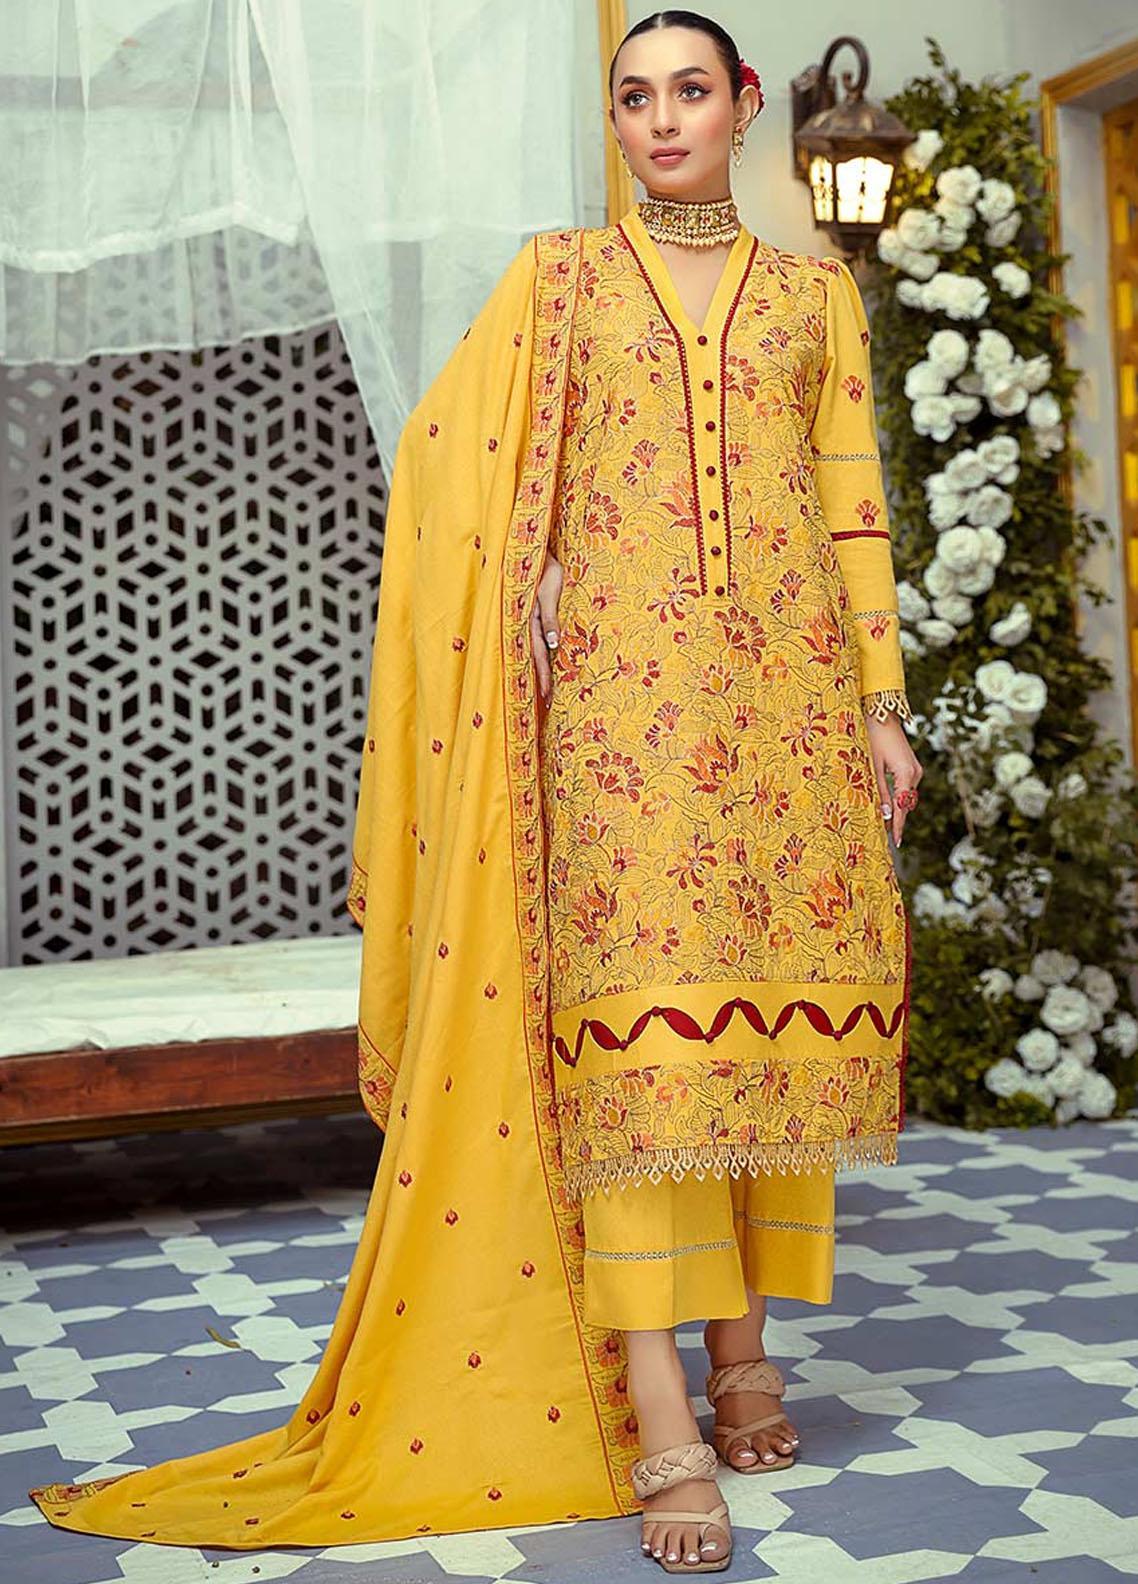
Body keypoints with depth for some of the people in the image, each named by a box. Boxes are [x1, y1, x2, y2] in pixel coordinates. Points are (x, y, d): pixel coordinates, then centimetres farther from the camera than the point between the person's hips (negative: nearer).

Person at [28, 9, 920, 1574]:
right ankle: (660, 1425, -14)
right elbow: (452, 456, 9)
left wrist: (883, 702, 7)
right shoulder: (558, 274, 13)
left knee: (774, 1001, 1)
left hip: (789, 683, 3)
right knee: (634, 1009, -13)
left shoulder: (817, 290, 16)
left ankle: (744, 1341, 16)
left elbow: (855, 509, 13)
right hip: (620, 682, -2)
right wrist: (529, 611, -3)